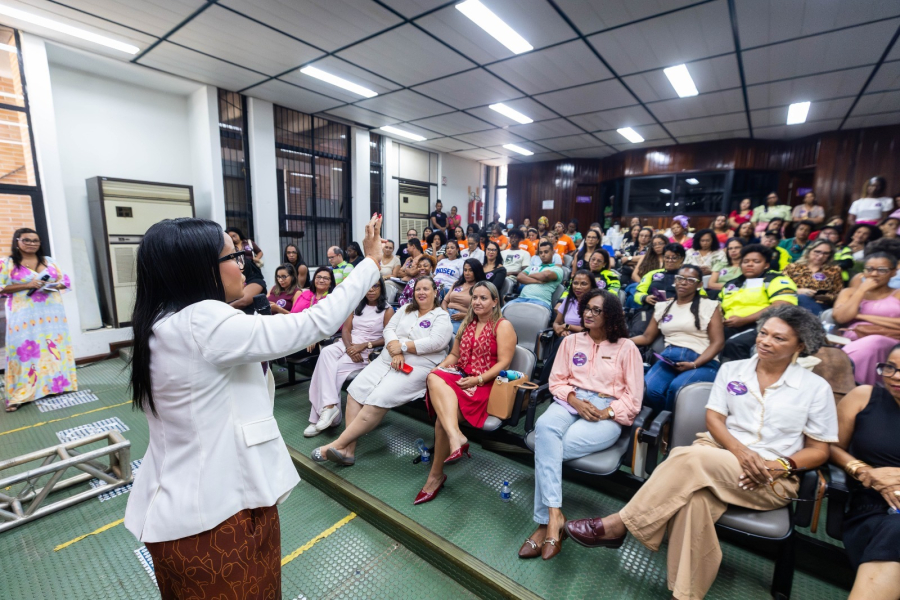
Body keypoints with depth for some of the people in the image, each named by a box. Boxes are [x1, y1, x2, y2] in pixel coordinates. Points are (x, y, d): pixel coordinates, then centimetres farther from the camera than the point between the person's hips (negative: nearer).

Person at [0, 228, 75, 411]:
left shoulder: (49, 261, 10)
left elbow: (66, 280, 11)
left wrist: (54, 286, -9)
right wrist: (27, 285, -16)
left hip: (51, 313, 3)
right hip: (24, 315, -3)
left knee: (55, 346, 6)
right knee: (25, 350, -5)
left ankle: (58, 382, 16)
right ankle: (20, 394, 2)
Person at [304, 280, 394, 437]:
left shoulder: (387, 310, 1)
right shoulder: (356, 305, 15)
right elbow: (345, 329, 7)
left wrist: (363, 346, -17)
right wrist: (349, 347, -13)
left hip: (369, 350, -4)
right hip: (348, 344, 4)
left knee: (334, 368, -25)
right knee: (326, 352, -28)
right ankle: (329, 405, -30)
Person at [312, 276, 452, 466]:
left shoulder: (442, 316, 1)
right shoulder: (406, 309, 18)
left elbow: (436, 342, -15)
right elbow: (389, 329, 6)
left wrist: (403, 346, -14)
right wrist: (395, 352, -13)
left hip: (417, 368, -6)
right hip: (388, 360, 7)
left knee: (378, 400, -24)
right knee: (355, 391, -13)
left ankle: (338, 445, -15)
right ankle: (349, 449, -14)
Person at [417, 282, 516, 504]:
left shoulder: (503, 326, -2)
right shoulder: (467, 323, 18)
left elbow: (503, 363, -9)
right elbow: (454, 354, 19)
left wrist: (478, 380, -20)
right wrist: (439, 368, -1)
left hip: (486, 384, -6)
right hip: (460, 376, 6)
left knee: (444, 415, -26)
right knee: (434, 379, -30)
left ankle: (436, 475, -8)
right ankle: (456, 438, -41)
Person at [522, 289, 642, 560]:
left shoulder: (626, 348, 6)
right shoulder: (571, 341, 14)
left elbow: (633, 398, 3)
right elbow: (557, 381, 10)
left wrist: (604, 413, -13)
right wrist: (575, 401, -10)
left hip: (607, 414, -3)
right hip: (570, 402, 3)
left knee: (546, 447, -29)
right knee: (544, 427, -34)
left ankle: (546, 523, -17)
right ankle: (554, 516, -32)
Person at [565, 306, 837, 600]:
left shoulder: (816, 387, 3)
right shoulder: (732, 369, 9)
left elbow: (819, 451, 5)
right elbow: (713, 418, 3)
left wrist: (779, 465, -14)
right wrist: (739, 450, -16)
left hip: (771, 480, -2)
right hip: (719, 452, 2)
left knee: (691, 458, -34)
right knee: (694, 497, -36)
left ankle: (617, 526, -27)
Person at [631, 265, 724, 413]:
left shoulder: (710, 306, 9)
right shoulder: (662, 306, 20)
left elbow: (718, 343, 1)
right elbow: (647, 338, 19)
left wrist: (694, 365, -14)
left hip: (702, 362, -2)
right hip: (668, 359, 3)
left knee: (676, 388, -34)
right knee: (650, 389, -29)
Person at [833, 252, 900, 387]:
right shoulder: (850, 292, 19)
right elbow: (840, 318, -1)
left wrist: (863, 316, -2)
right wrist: (862, 290, 4)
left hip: (888, 345, 0)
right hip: (851, 342, 1)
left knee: (873, 342, -34)